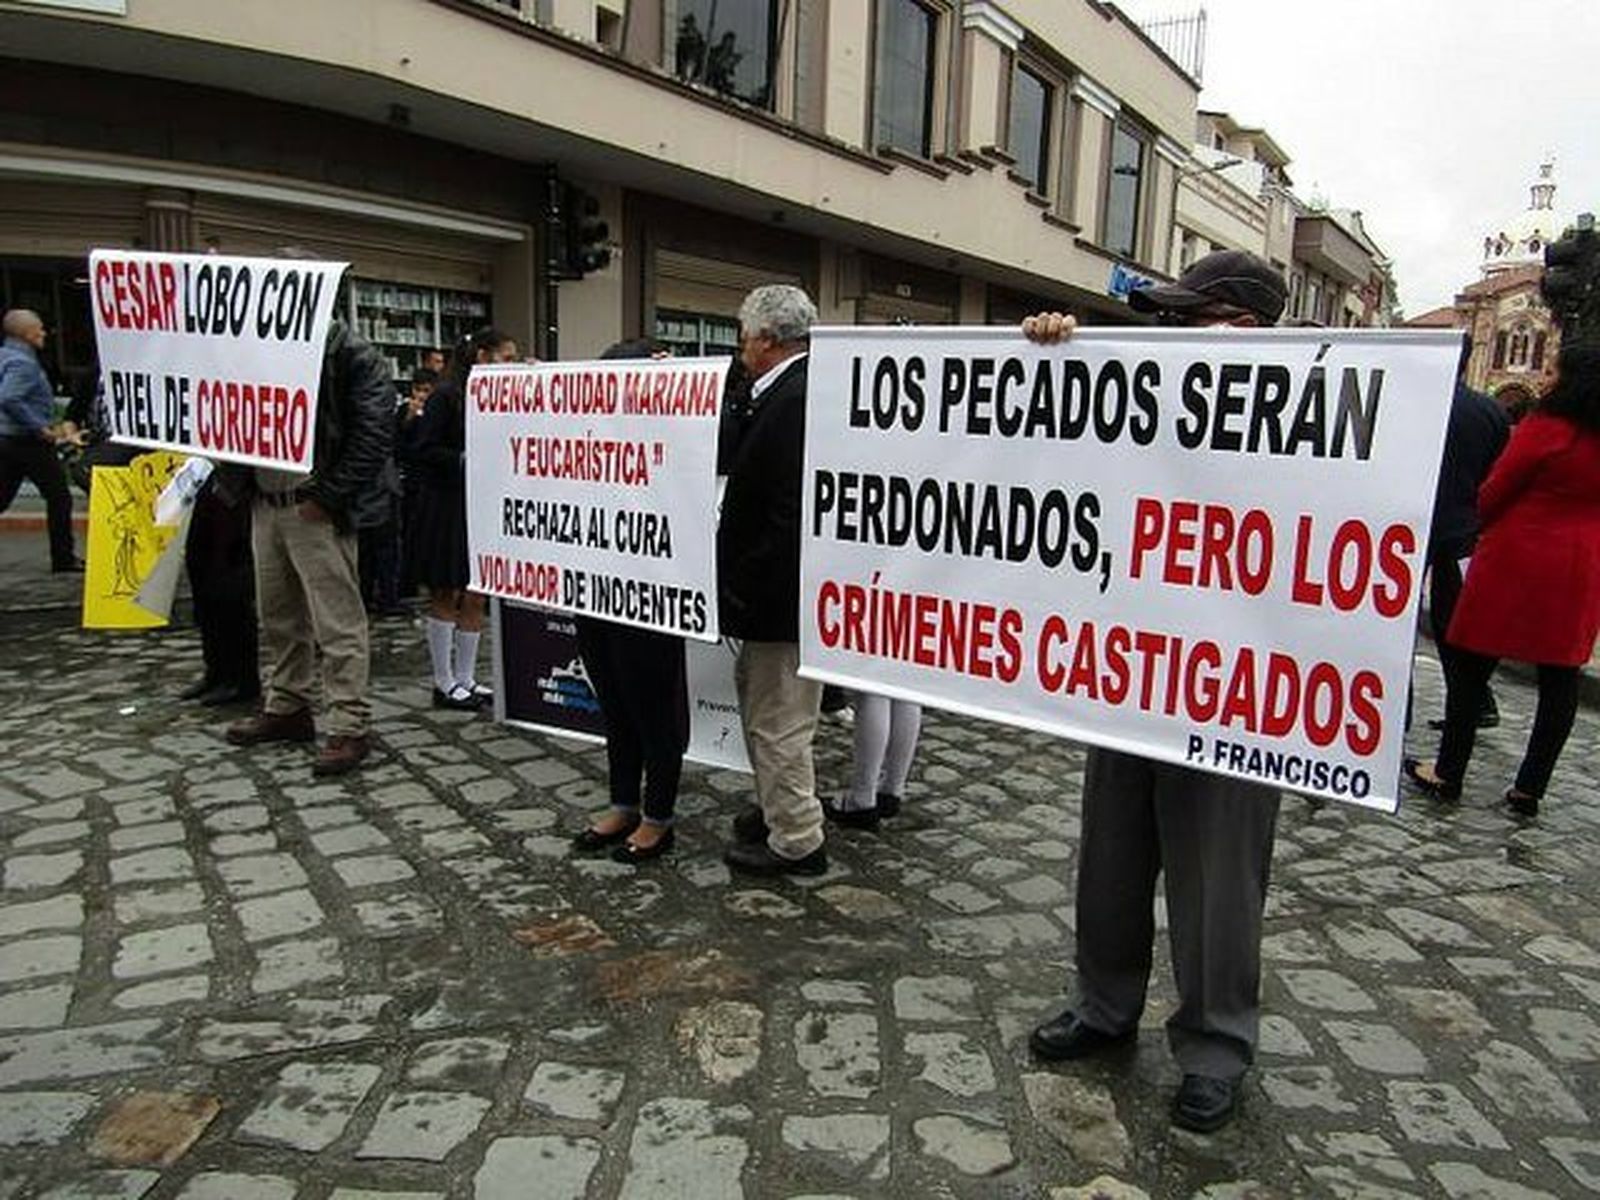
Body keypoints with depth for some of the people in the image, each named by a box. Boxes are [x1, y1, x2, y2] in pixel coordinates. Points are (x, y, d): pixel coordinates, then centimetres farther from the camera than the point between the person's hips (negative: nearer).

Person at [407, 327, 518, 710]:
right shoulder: (446, 396, -11)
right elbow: (419, 450, -14)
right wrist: (465, 460, -18)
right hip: (446, 509, -6)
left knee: (475, 598, 8)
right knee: (445, 596, 4)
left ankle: (465, 680, 17)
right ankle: (444, 683, 14)